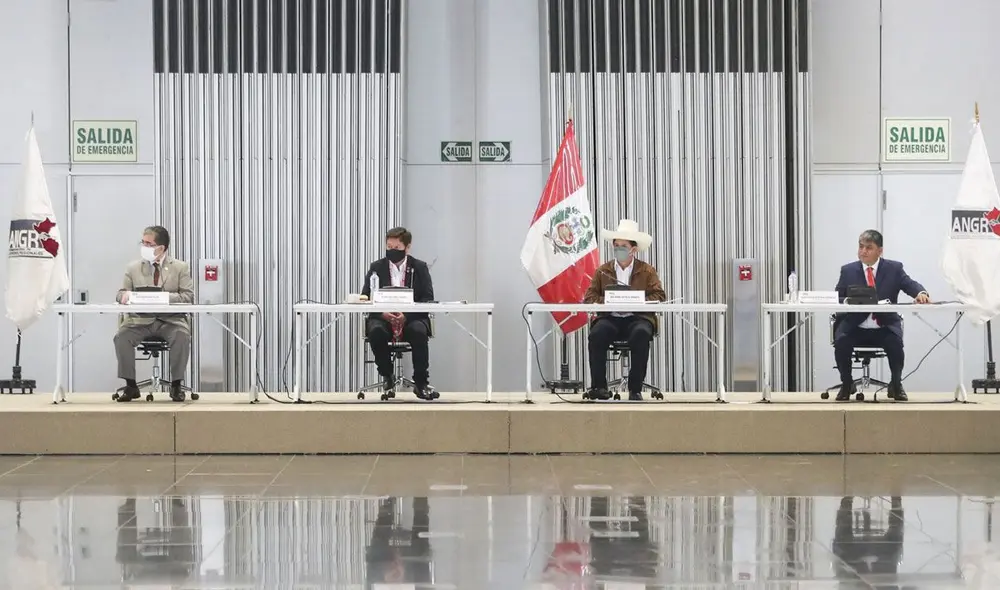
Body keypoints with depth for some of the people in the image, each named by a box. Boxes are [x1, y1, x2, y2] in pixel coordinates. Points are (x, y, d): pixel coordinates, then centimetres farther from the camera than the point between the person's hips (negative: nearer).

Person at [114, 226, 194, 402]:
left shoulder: (181, 267, 6)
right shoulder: (133, 268, 13)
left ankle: (176, 385, -19)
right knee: (122, 336, -27)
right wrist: (125, 294, -13)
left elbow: (188, 296, -2)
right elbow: (121, 293, 13)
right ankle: (130, 385, -15)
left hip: (170, 320, -2)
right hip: (141, 320, 2)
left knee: (182, 336, -34)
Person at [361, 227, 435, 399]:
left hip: (412, 319, -1)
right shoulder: (376, 267, 8)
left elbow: (428, 299, -2)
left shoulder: (420, 267, 6)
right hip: (383, 318, 1)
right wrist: (382, 312, -19)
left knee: (419, 331, -35)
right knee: (376, 331, -33)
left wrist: (407, 315, -19)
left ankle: (420, 383, -20)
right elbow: (365, 297, 2)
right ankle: (387, 376, -10)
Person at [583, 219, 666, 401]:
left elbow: (659, 296, 0)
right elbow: (589, 297, 7)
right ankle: (599, 386, -24)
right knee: (597, 334, -32)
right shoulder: (603, 270, 14)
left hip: (638, 318, -1)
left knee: (641, 335, -36)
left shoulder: (647, 270, 10)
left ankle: (635, 388, -27)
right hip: (610, 318, 2)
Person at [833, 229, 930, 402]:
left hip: (885, 328, -1)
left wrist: (921, 293, -33)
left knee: (895, 343, -31)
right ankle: (847, 384, -3)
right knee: (841, 342, -28)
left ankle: (896, 385, -4)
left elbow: (911, 285, -9)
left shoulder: (894, 268, 4)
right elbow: (837, 299, 6)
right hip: (855, 327, 1)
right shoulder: (848, 271, 7)